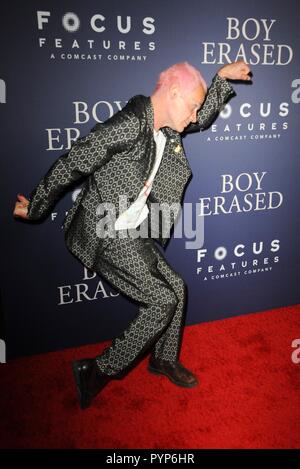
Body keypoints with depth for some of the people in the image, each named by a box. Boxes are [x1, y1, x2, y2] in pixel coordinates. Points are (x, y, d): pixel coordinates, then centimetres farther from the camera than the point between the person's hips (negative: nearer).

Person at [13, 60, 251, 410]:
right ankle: (99, 371, 8)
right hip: (106, 236, -9)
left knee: (176, 287, 12)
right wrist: (36, 207, -6)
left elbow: (203, 118, 28)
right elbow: (71, 164, -16)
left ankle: (164, 359, 35)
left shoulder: (166, 128, 7)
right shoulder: (130, 123, -21)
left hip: (133, 233, 9)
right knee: (164, 300, -6)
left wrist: (223, 78, 18)